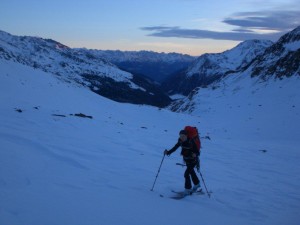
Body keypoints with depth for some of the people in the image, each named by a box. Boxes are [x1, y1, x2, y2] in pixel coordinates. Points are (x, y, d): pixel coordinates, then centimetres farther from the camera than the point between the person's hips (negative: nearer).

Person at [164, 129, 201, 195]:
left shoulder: (191, 142, -29)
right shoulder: (180, 141, -12)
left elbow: (198, 152, -28)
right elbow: (175, 147, -1)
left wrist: (195, 154, -49)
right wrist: (168, 152, -13)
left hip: (193, 161, -7)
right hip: (186, 160, 7)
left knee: (186, 174, -13)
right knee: (191, 172, 25)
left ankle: (187, 190, 5)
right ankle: (197, 184, 50)